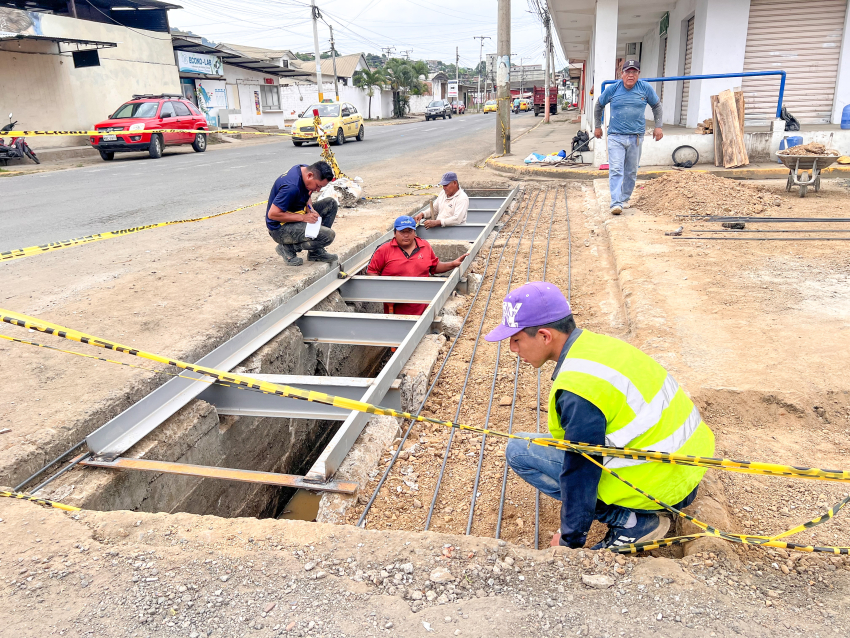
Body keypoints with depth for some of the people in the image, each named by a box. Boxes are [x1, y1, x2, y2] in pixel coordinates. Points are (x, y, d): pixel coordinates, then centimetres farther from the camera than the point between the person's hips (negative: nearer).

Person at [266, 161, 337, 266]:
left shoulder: (305, 169, -1)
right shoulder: (292, 186, -30)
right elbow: (272, 214, -27)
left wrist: (310, 208, -3)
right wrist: (303, 217, -23)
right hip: (280, 228, -10)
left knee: (331, 204, 5)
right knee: (328, 235, -24)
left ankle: (316, 252, 7)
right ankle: (288, 248, -4)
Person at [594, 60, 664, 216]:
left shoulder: (645, 89, 2)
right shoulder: (612, 89, 0)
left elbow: (657, 106, 16)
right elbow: (599, 106, 16)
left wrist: (658, 126, 9)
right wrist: (598, 126, 17)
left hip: (636, 137, 2)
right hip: (616, 137, -2)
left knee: (631, 172, 10)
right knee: (615, 170, -14)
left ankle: (625, 198, 26)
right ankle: (616, 203, -20)